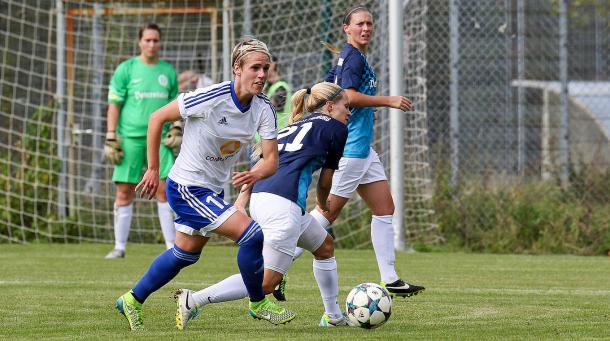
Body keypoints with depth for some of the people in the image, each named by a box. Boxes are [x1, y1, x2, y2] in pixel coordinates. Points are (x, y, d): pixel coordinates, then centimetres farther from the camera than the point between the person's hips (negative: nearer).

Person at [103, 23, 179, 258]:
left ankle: (172, 245, -1)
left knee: (165, 190, -6)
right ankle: (119, 246, 8)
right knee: (124, 193, 0)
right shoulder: (126, 69, 3)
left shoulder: (168, 71, 12)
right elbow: (114, 104, 1)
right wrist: (111, 137, -6)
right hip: (130, 138, -2)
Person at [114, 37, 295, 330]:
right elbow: (157, 118, -15)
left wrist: (255, 174, -34)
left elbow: (271, 160, -10)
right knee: (252, 234, -18)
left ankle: (131, 301, 41)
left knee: (185, 254, 24)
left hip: (213, 190, 8)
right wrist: (153, 169, -10)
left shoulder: (263, 108, -8)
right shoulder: (211, 98, -25)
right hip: (187, 187, -8)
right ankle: (258, 304, 2)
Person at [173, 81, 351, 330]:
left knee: (325, 247, 27)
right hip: (283, 204, -9)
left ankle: (333, 316, 33)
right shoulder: (335, 128, 8)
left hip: (260, 197, 9)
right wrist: (323, 204, 37)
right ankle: (193, 300, -15)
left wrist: (242, 199, 13)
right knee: (266, 283, -9)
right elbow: (325, 180, 16)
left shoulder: (293, 126, 28)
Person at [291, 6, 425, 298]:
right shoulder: (354, 58, -13)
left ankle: (390, 280, 9)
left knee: (384, 209, 8)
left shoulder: (346, 58, 16)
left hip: (362, 149, 11)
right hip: (350, 150, -11)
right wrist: (388, 101, -17)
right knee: (327, 213, -7)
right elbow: (349, 96, -24)